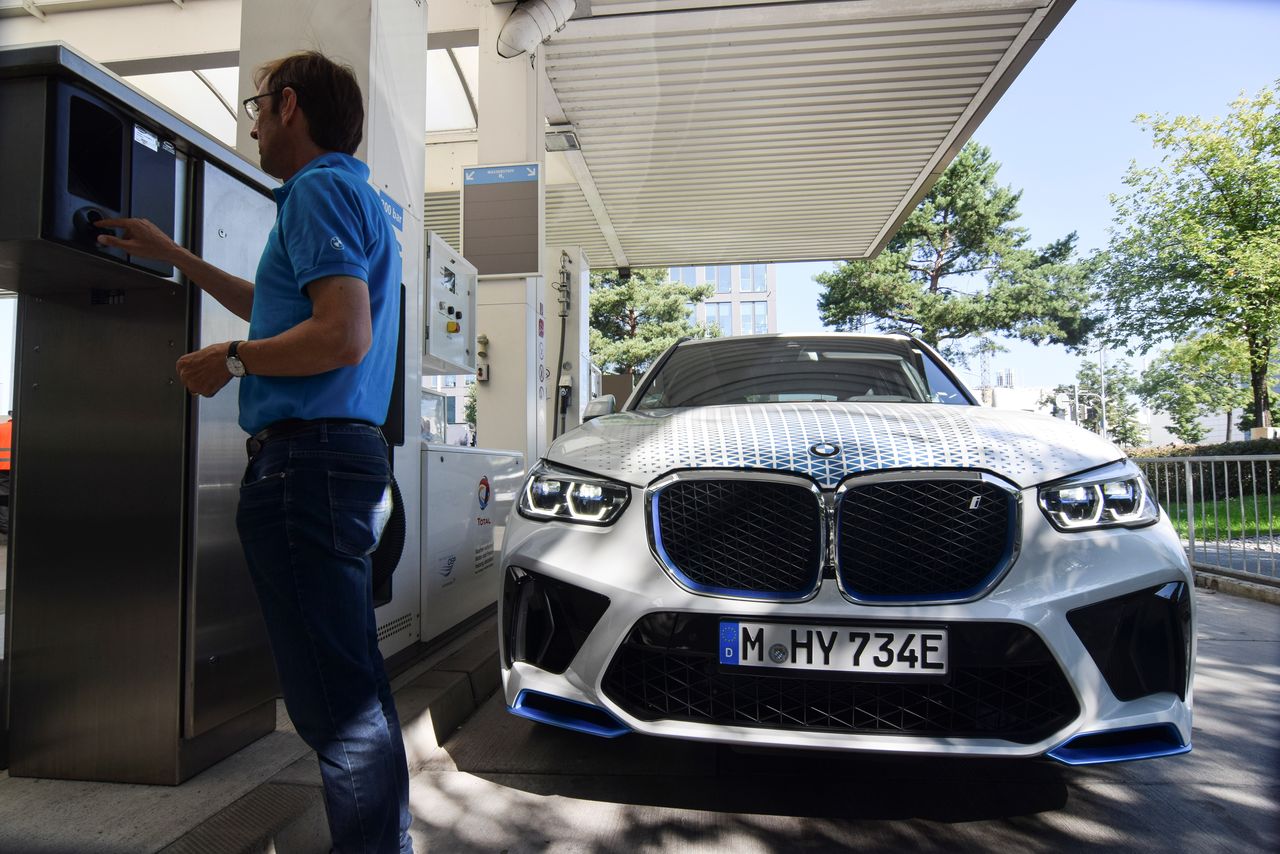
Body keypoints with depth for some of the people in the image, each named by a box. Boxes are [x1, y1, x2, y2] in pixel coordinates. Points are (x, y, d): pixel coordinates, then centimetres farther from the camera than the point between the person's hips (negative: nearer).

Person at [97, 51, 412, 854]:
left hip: (307, 459, -11)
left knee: (338, 701, -6)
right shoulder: (357, 195, 26)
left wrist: (231, 360, -5)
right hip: (345, 455, 11)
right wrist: (175, 257, 40)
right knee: (353, 691, 15)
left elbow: (343, 336, -20)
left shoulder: (319, 189, -6)